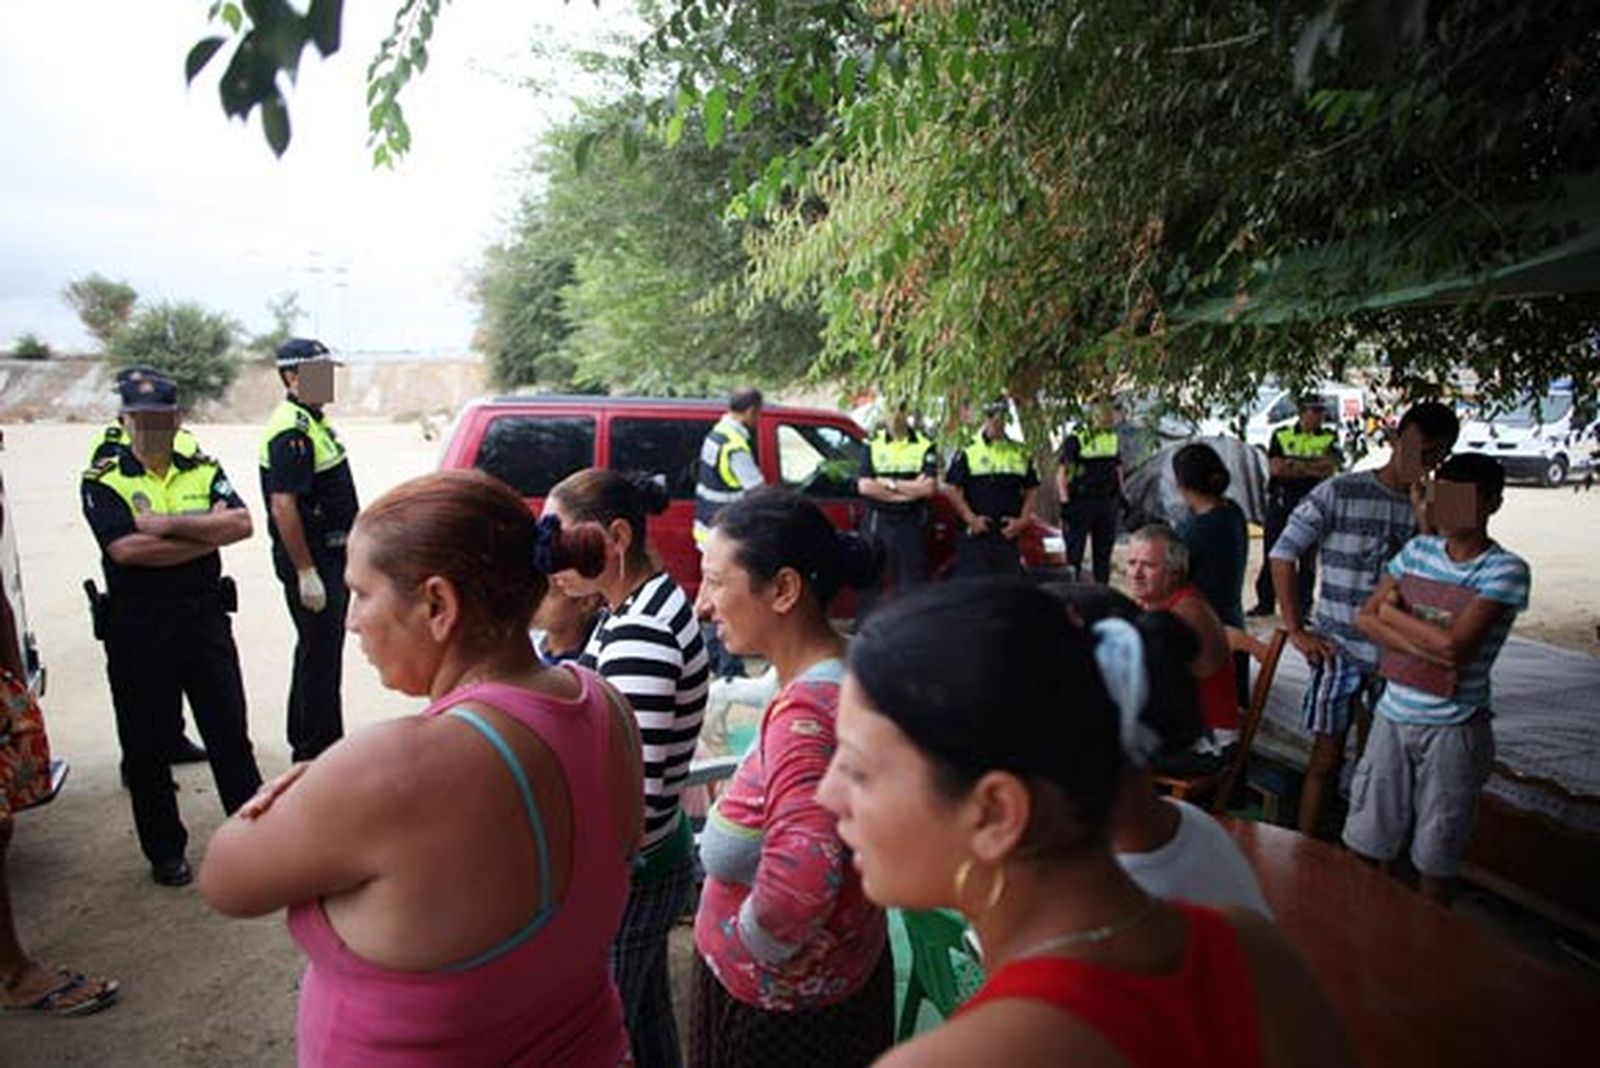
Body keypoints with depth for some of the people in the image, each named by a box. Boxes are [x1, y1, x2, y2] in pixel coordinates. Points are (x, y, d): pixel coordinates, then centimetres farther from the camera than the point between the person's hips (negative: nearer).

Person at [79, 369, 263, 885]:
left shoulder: (203, 470, 7)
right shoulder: (104, 481, -1)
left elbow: (242, 523, -9)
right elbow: (126, 548, -17)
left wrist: (168, 524, -17)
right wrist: (207, 533, -11)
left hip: (206, 618, 2)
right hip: (137, 630, -2)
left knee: (230, 733, 9)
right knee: (147, 746, 9)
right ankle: (164, 851, 25)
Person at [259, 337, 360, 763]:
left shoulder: (312, 422, 14)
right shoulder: (291, 432, -18)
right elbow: (283, 505, -24)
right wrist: (305, 572, -25)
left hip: (329, 555, 10)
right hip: (310, 559, -10)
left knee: (319, 649, 19)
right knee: (319, 652, -3)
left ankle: (308, 741, 33)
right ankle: (315, 752, 7)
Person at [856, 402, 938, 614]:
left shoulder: (925, 446, 3)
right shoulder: (872, 445, 5)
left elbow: (929, 487, -9)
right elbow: (864, 486, -7)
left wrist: (890, 483, -9)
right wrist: (911, 489, -9)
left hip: (912, 524, 0)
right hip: (878, 522, 1)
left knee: (912, 581, 5)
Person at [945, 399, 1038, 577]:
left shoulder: (1020, 453, 12)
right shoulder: (968, 450, -1)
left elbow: (1032, 489, 15)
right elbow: (951, 488, -4)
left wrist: (1023, 520, 0)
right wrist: (970, 518, -12)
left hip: (1009, 535, 4)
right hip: (976, 535, -4)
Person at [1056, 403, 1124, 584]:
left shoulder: (1114, 440, 12)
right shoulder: (1075, 440, -9)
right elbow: (1061, 473, -10)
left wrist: (1121, 495, 16)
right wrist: (1065, 502, -16)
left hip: (1108, 503, 6)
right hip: (1080, 502, -6)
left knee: (1104, 551, 11)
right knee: (1075, 549, -3)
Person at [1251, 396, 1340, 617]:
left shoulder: (1329, 438, 7)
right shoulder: (1281, 435, 8)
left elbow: (1330, 467, -9)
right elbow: (1275, 468, -4)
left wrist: (1294, 464, -13)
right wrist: (1313, 468, -7)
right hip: (1280, 501, 1)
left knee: (1308, 558, 3)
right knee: (1272, 554, 5)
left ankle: (1304, 604, 11)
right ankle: (1265, 602, 14)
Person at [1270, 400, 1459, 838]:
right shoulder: (1339, 493, -6)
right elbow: (1284, 554, -3)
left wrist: (1422, 509, -13)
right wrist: (1296, 630, -5)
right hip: (1339, 651, -3)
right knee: (1327, 757, 5)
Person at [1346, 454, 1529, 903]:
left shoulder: (1505, 570, -12)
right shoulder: (1418, 549, 4)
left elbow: (1453, 644, -22)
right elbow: (1366, 618, 0)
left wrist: (1394, 612, -9)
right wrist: (1422, 646, -15)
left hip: (1454, 727, -4)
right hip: (1394, 714, 4)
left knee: (1436, 854, 12)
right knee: (1365, 840, 12)